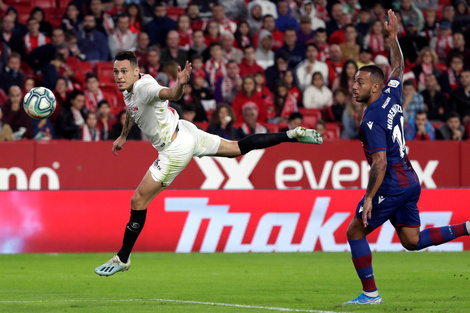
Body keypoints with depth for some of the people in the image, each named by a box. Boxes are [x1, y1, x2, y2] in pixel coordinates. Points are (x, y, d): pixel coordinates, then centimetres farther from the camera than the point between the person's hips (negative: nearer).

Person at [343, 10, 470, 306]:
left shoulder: (372, 119, -19)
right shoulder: (392, 96, 5)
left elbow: (380, 162, -24)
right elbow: (399, 66, 25)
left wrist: (369, 198, -23)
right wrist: (394, 35, 32)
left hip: (392, 186, -9)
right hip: (410, 182, 9)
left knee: (355, 232, 2)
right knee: (412, 241, 15)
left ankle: (370, 293, 3)